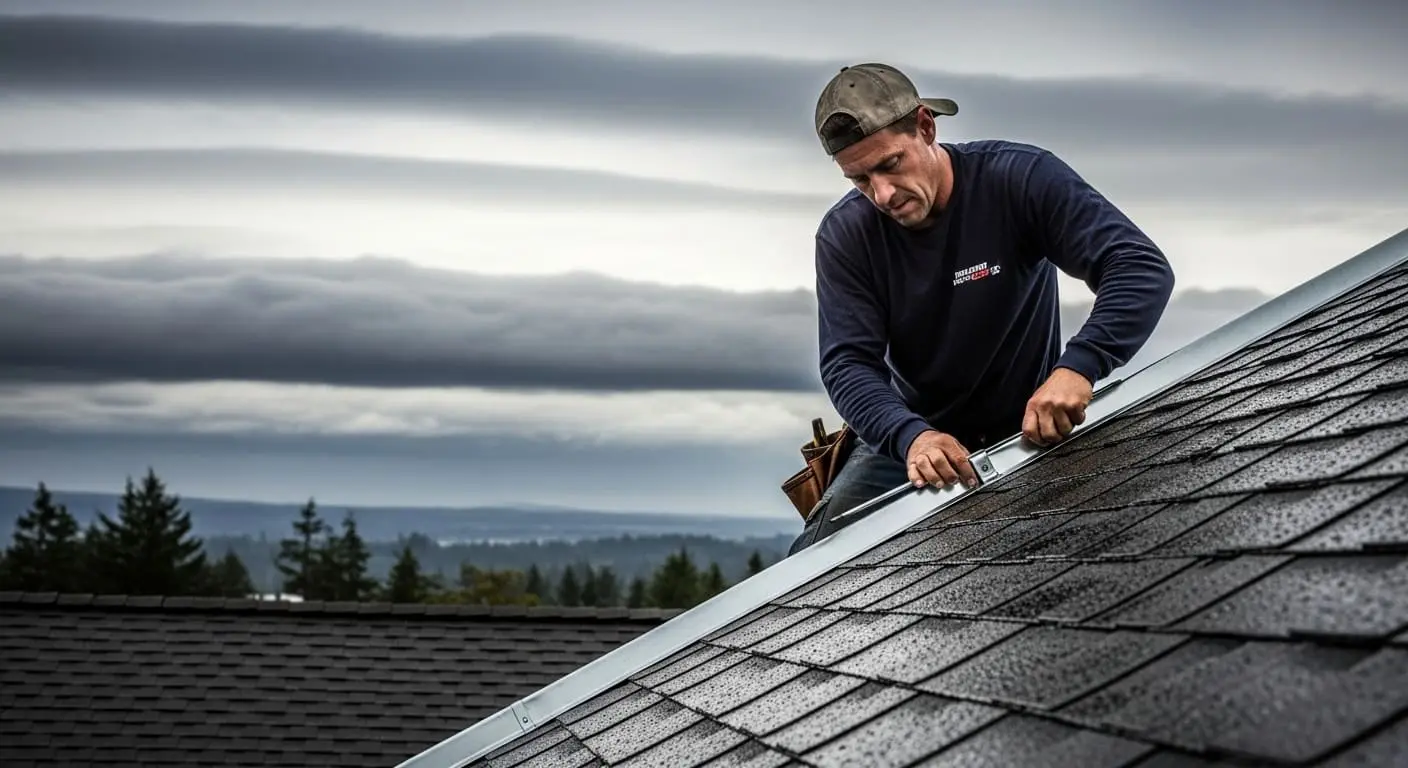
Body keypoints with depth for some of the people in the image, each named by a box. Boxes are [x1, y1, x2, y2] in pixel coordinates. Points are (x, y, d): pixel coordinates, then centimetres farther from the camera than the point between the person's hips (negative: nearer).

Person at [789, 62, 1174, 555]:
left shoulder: (1021, 179, -19)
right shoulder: (844, 236, -11)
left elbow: (1142, 269, -27)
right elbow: (848, 363, -17)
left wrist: (1078, 366, -45)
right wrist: (910, 435, -38)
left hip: (1031, 433, -2)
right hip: (914, 437, 2)